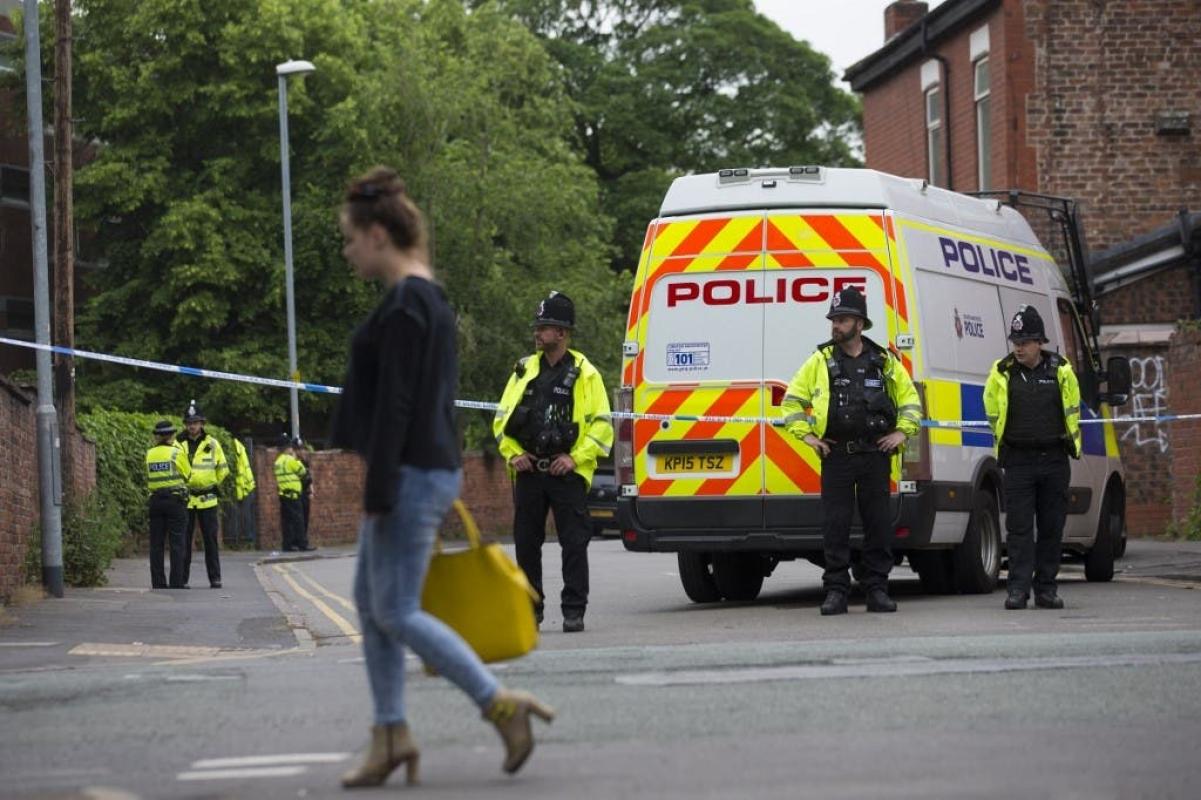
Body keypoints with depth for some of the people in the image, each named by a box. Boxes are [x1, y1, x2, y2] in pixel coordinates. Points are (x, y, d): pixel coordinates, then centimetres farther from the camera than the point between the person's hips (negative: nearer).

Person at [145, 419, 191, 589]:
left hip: (156, 500, 3)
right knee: (176, 543, -2)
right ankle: (177, 581, -6)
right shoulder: (177, 452, -5)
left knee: (156, 543, 6)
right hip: (175, 500, -3)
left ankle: (158, 581, 4)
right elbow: (187, 474, 5)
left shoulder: (149, 454, 5)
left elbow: (148, 478, 9)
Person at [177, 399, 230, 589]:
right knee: (183, 540, 1)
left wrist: (213, 485, 11)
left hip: (207, 500, 0)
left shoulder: (212, 444, 3)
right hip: (184, 499, 0)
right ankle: (181, 578, 5)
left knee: (210, 539, 1)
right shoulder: (178, 444, 2)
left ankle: (215, 578, 5)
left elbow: (223, 468, 13)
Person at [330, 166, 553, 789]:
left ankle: (503, 705, -6)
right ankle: (391, 734, 14)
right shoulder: (427, 298, 14)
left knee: (396, 613, -6)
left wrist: (377, 494, -20)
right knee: (370, 603, 12)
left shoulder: (404, 306, -17)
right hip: (425, 470, 10)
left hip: (412, 475, -10)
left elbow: (394, 408, -21)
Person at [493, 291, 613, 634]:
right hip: (528, 472, 4)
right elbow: (502, 418, 16)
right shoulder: (525, 370, 12)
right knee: (526, 543, 7)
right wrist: (512, 454, 1)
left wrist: (575, 457, -12)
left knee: (574, 543, -4)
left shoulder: (584, 374, 0)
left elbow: (602, 424, -3)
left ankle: (574, 611, 1)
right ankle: (529, 610, 16)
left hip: (567, 473, -4)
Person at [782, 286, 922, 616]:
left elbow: (910, 399, 17)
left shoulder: (885, 362, 8)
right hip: (836, 455, -1)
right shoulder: (820, 361, 6)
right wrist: (806, 434, 2)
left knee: (878, 523, 2)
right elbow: (792, 401, 11)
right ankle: (836, 592, 2)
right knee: (835, 525, -3)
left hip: (875, 453, 1)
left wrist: (901, 431, 5)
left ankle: (877, 589, 9)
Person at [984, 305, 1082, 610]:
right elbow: (993, 414, 12)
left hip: (1055, 459, 1)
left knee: (1052, 527, 5)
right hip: (1018, 459, -1)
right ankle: (1017, 589, -6)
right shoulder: (1001, 374, -1)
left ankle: (1046, 588, 11)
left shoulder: (1061, 371, 1)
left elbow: (1071, 413, 14)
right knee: (1019, 527, -5)